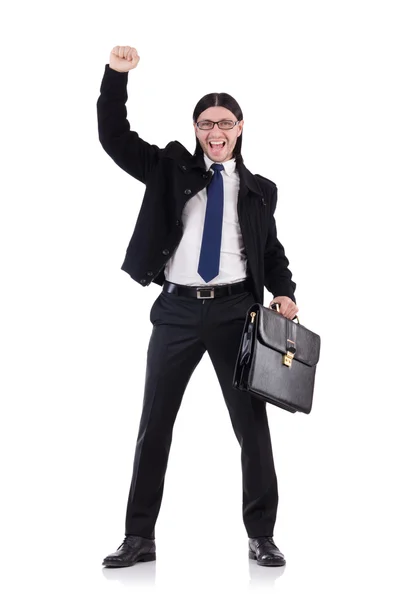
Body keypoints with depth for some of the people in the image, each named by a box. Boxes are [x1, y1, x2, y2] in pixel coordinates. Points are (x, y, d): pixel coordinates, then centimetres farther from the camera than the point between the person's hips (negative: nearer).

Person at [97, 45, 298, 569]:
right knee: (155, 423, 5)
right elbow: (115, 139, 1)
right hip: (178, 309, 0)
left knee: (252, 423, 3)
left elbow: (272, 251, 15)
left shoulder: (259, 189, 9)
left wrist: (284, 292, -3)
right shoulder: (172, 169, 7)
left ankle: (261, 536, 15)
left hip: (236, 310, 0)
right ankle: (140, 537, 15)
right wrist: (117, 75, -9)